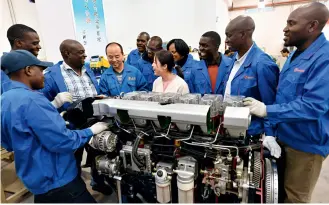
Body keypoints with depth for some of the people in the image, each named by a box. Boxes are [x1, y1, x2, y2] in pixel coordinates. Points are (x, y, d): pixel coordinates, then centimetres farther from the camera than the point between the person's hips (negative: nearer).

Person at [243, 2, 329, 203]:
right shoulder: (296, 55, 9)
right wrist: (271, 131, 9)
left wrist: (268, 111, -27)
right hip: (284, 137, 8)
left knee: (295, 197, 13)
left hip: (305, 144, -8)